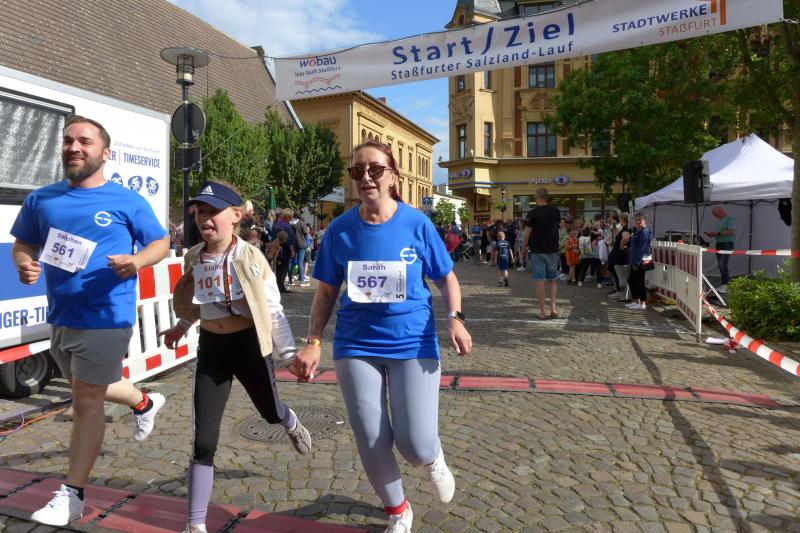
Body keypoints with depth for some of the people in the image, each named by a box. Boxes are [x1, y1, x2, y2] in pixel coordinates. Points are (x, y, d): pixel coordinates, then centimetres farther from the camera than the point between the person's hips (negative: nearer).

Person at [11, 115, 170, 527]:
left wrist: (138, 261, -20)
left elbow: (161, 242, 0)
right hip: (59, 318, 6)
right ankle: (145, 402, 53)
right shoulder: (41, 199, 6)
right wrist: (24, 264, -10)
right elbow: (23, 244, 13)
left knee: (86, 401, 0)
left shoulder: (127, 201, -6)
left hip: (105, 319, -6)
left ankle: (72, 495, 13)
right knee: (87, 389, 25)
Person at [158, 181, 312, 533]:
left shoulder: (250, 258, -16)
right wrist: (181, 327, 15)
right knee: (203, 441, -1)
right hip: (211, 348, 3)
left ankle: (291, 425, 62)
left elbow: (273, 311, -10)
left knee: (270, 413, 21)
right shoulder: (193, 259, -3)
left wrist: (290, 353, -9)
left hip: (248, 344, -2)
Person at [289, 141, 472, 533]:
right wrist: (313, 343, -2)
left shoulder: (417, 224, -6)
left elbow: (447, 279, 3)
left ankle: (434, 461, 35)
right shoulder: (340, 230, -2)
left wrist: (454, 318, -14)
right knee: (371, 444, 5)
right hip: (357, 345, 2)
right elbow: (326, 292, 6)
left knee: (415, 446, -5)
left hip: (413, 342, -1)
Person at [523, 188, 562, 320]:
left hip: (537, 251, -3)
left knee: (540, 281, 1)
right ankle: (553, 307, 2)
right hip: (553, 250, 3)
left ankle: (542, 312, 3)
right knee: (553, 280, 14)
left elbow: (527, 235, -10)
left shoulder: (532, 213, -10)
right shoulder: (556, 211, 3)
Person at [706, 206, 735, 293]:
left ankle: (725, 286, -15)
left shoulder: (730, 219, -11)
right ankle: (725, 284, 9)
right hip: (719, 244, 9)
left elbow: (732, 232, -22)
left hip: (727, 244, -9)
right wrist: (713, 234, 4)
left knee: (723, 265, -16)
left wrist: (717, 233, -23)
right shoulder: (720, 221, 17)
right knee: (720, 265, 5)